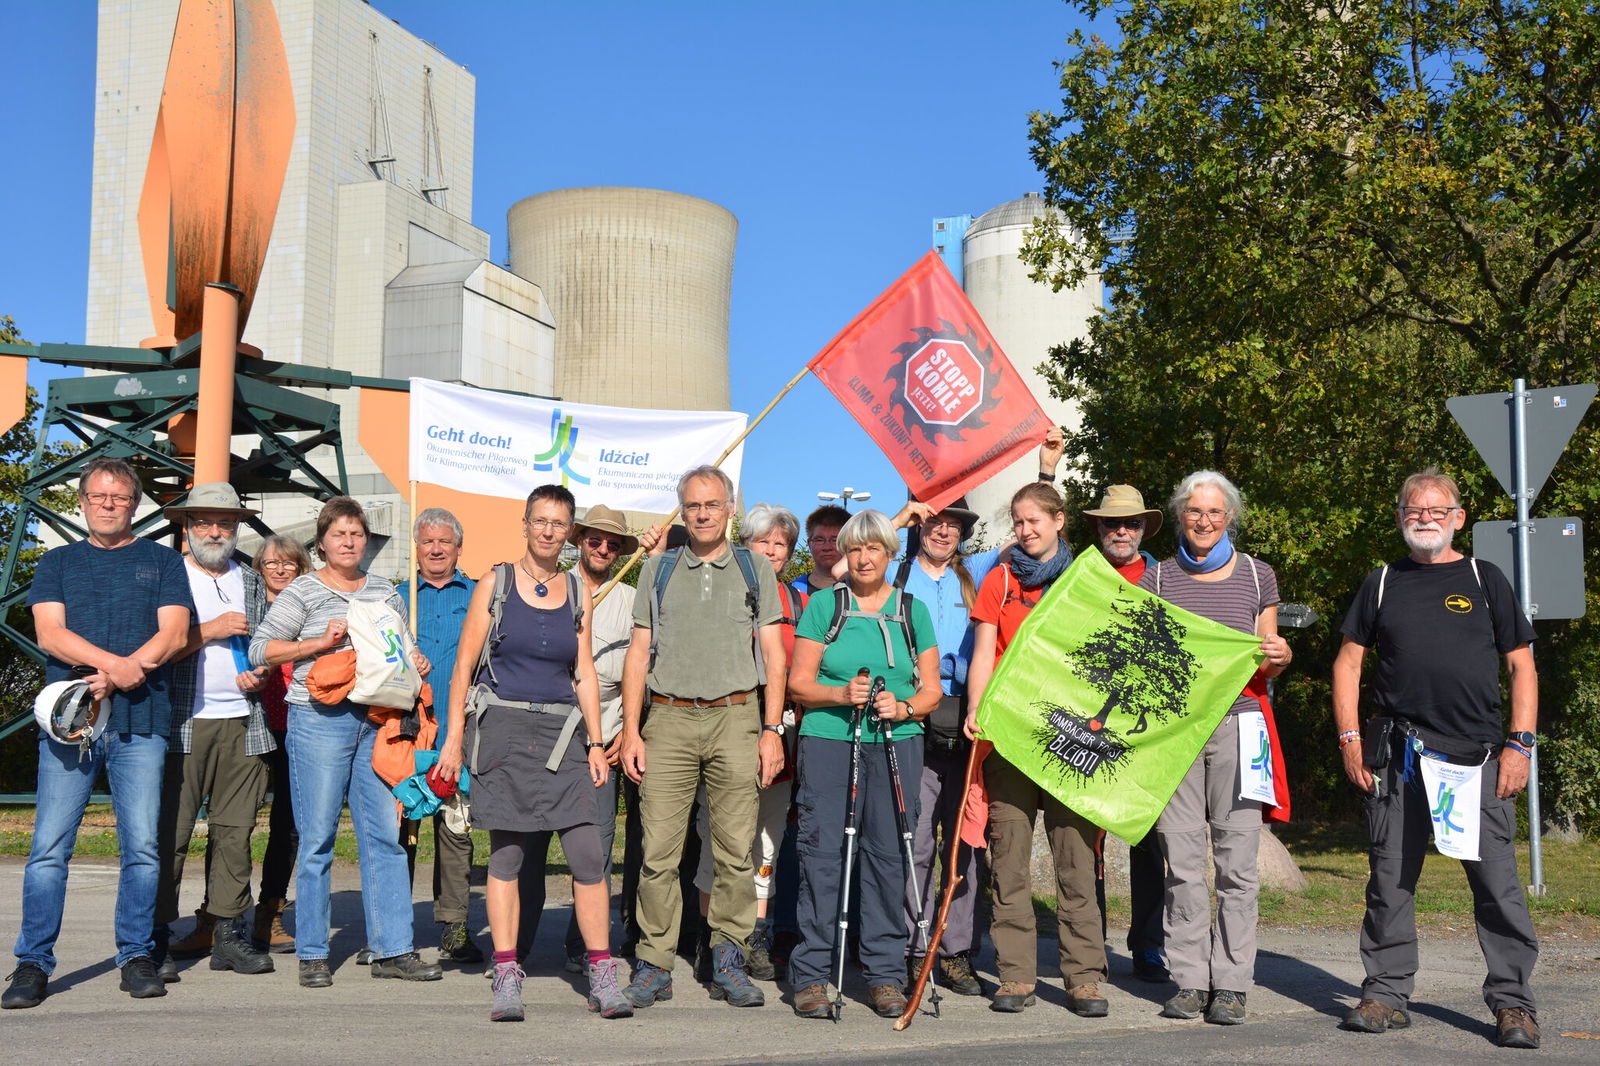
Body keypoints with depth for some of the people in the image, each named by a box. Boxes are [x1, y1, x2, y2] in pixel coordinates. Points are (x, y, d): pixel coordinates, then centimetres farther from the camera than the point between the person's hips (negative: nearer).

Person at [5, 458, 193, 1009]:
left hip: (140, 721, 0)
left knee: (142, 846, -2)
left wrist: (115, 676, -11)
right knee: (50, 845, -4)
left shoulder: (162, 561, 14)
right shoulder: (57, 562, 16)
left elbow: (174, 633, 2)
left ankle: (137, 957, 8)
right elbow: (50, 633, 2)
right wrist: (116, 663, -14)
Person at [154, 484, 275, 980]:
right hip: (183, 724, -4)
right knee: (170, 831, -6)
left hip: (243, 724, 4)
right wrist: (211, 630, -11)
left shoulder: (252, 582, 17)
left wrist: (257, 674, 3)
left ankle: (228, 931, 11)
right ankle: (157, 937, 1)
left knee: (235, 831, 5)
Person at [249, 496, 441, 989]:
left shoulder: (384, 592, 17)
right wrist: (321, 641, -12)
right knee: (317, 838, -1)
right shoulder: (303, 591, 4)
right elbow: (260, 648, -3)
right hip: (319, 720, -4)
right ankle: (312, 954, 9)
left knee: (386, 833, 1)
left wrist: (415, 664, 6)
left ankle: (392, 950, 6)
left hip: (376, 721, 4)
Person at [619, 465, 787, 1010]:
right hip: (668, 720, 1)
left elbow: (773, 655, 8)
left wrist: (772, 730, -1)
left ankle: (728, 962, 10)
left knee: (736, 850, -1)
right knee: (659, 849, -3)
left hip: (735, 719, 0)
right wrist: (630, 731, 2)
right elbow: (638, 652, 11)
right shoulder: (658, 570, 14)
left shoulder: (756, 571, 12)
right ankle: (654, 965, 6)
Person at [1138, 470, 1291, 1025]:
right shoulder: (1157, 578, 11)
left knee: (1237, 859, -2)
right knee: (1182, 860, 1)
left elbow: (1266, 664, 15)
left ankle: (1231, 983, 5)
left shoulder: (1257, 575, 11)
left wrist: (1279, 656, -6)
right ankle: (1189, 980, 9)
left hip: (1237, 723, 0)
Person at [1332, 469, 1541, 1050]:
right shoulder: (1382, 583, 13)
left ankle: (1513, 1002, 8)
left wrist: (1520, 745, -2)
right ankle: (1387, 994, 14)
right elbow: (1349, 660, 12)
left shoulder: (1485, 580, 10)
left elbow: (1521, 665, 8)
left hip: (1478, 755, -1)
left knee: (1496, 880, -3)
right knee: (1390, 878, 5)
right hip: (1396, 756, 1)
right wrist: (1350, 740, 2)